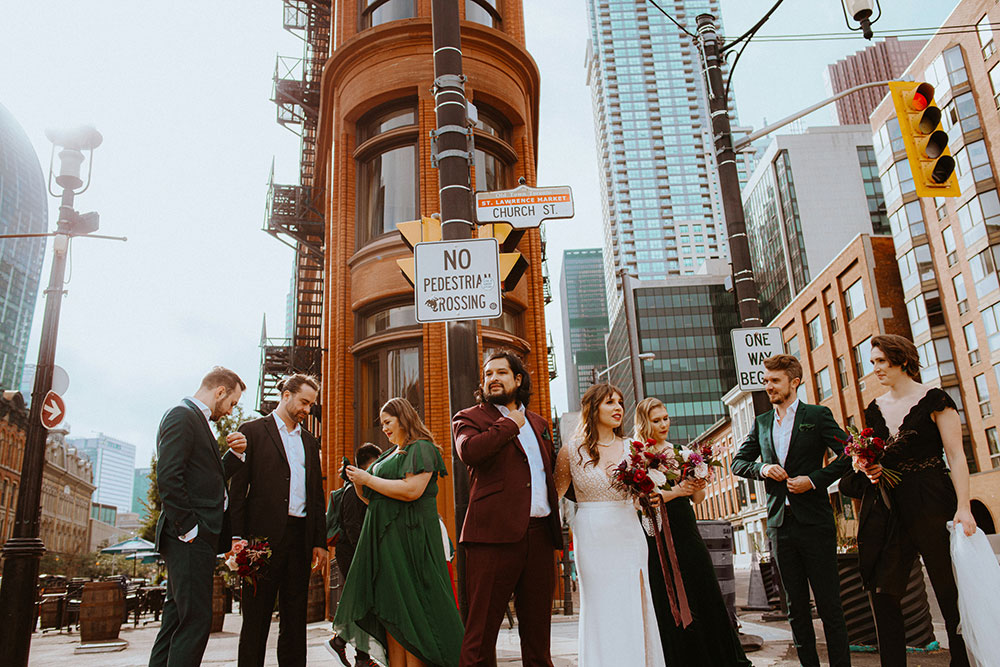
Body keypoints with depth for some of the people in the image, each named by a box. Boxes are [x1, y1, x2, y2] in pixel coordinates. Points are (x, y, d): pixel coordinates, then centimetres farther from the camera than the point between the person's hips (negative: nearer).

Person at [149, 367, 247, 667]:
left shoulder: (197, 420, 20)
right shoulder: (182, 415, -10)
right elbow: (168, 478, -21)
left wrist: (235, 454, 7)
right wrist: (189, 528, -19)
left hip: (198, 539, 10)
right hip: (191, 539, -10)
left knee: (178, 618, 15)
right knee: (196, 620, -8)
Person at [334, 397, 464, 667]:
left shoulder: (421, 449, -4)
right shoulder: (390, 455, 21)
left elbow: (411, 490, -19)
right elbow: (372, 499, 24)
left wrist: (367, 478, -11)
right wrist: (357, 482, 5)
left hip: (410, 535, -8)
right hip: (384, 537, 8)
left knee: (410, 609, -7)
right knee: (390, 609, 3)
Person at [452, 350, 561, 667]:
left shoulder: (539, 423, 22)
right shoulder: (469, 418, 6)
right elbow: (469, 451, -17)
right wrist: (510, 423, -6)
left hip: (540, 533, 5)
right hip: (495, 532, -5)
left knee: (538, 630, 12)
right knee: (480, 634, -4)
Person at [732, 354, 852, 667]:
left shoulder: (818, 415, 0)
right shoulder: (761, 423, 13)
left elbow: (849, 454, -6)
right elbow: (738, 462, 15)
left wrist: (814, 480, -14)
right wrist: (761, 468, -4)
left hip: (814, 523, -4)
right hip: (780, 524, 4)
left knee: (829, 604, 1)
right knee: (796, 607, 11)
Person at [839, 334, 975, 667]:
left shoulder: (934, 399, -5)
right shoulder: (875, 409, 11)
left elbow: (956, 456, -8)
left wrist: (963, 507, -15)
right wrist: (868, 469, -1)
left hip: (933, 502, -5)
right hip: (889, 508, 5)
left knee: (951, 592, 4)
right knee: (882, 593, 2)